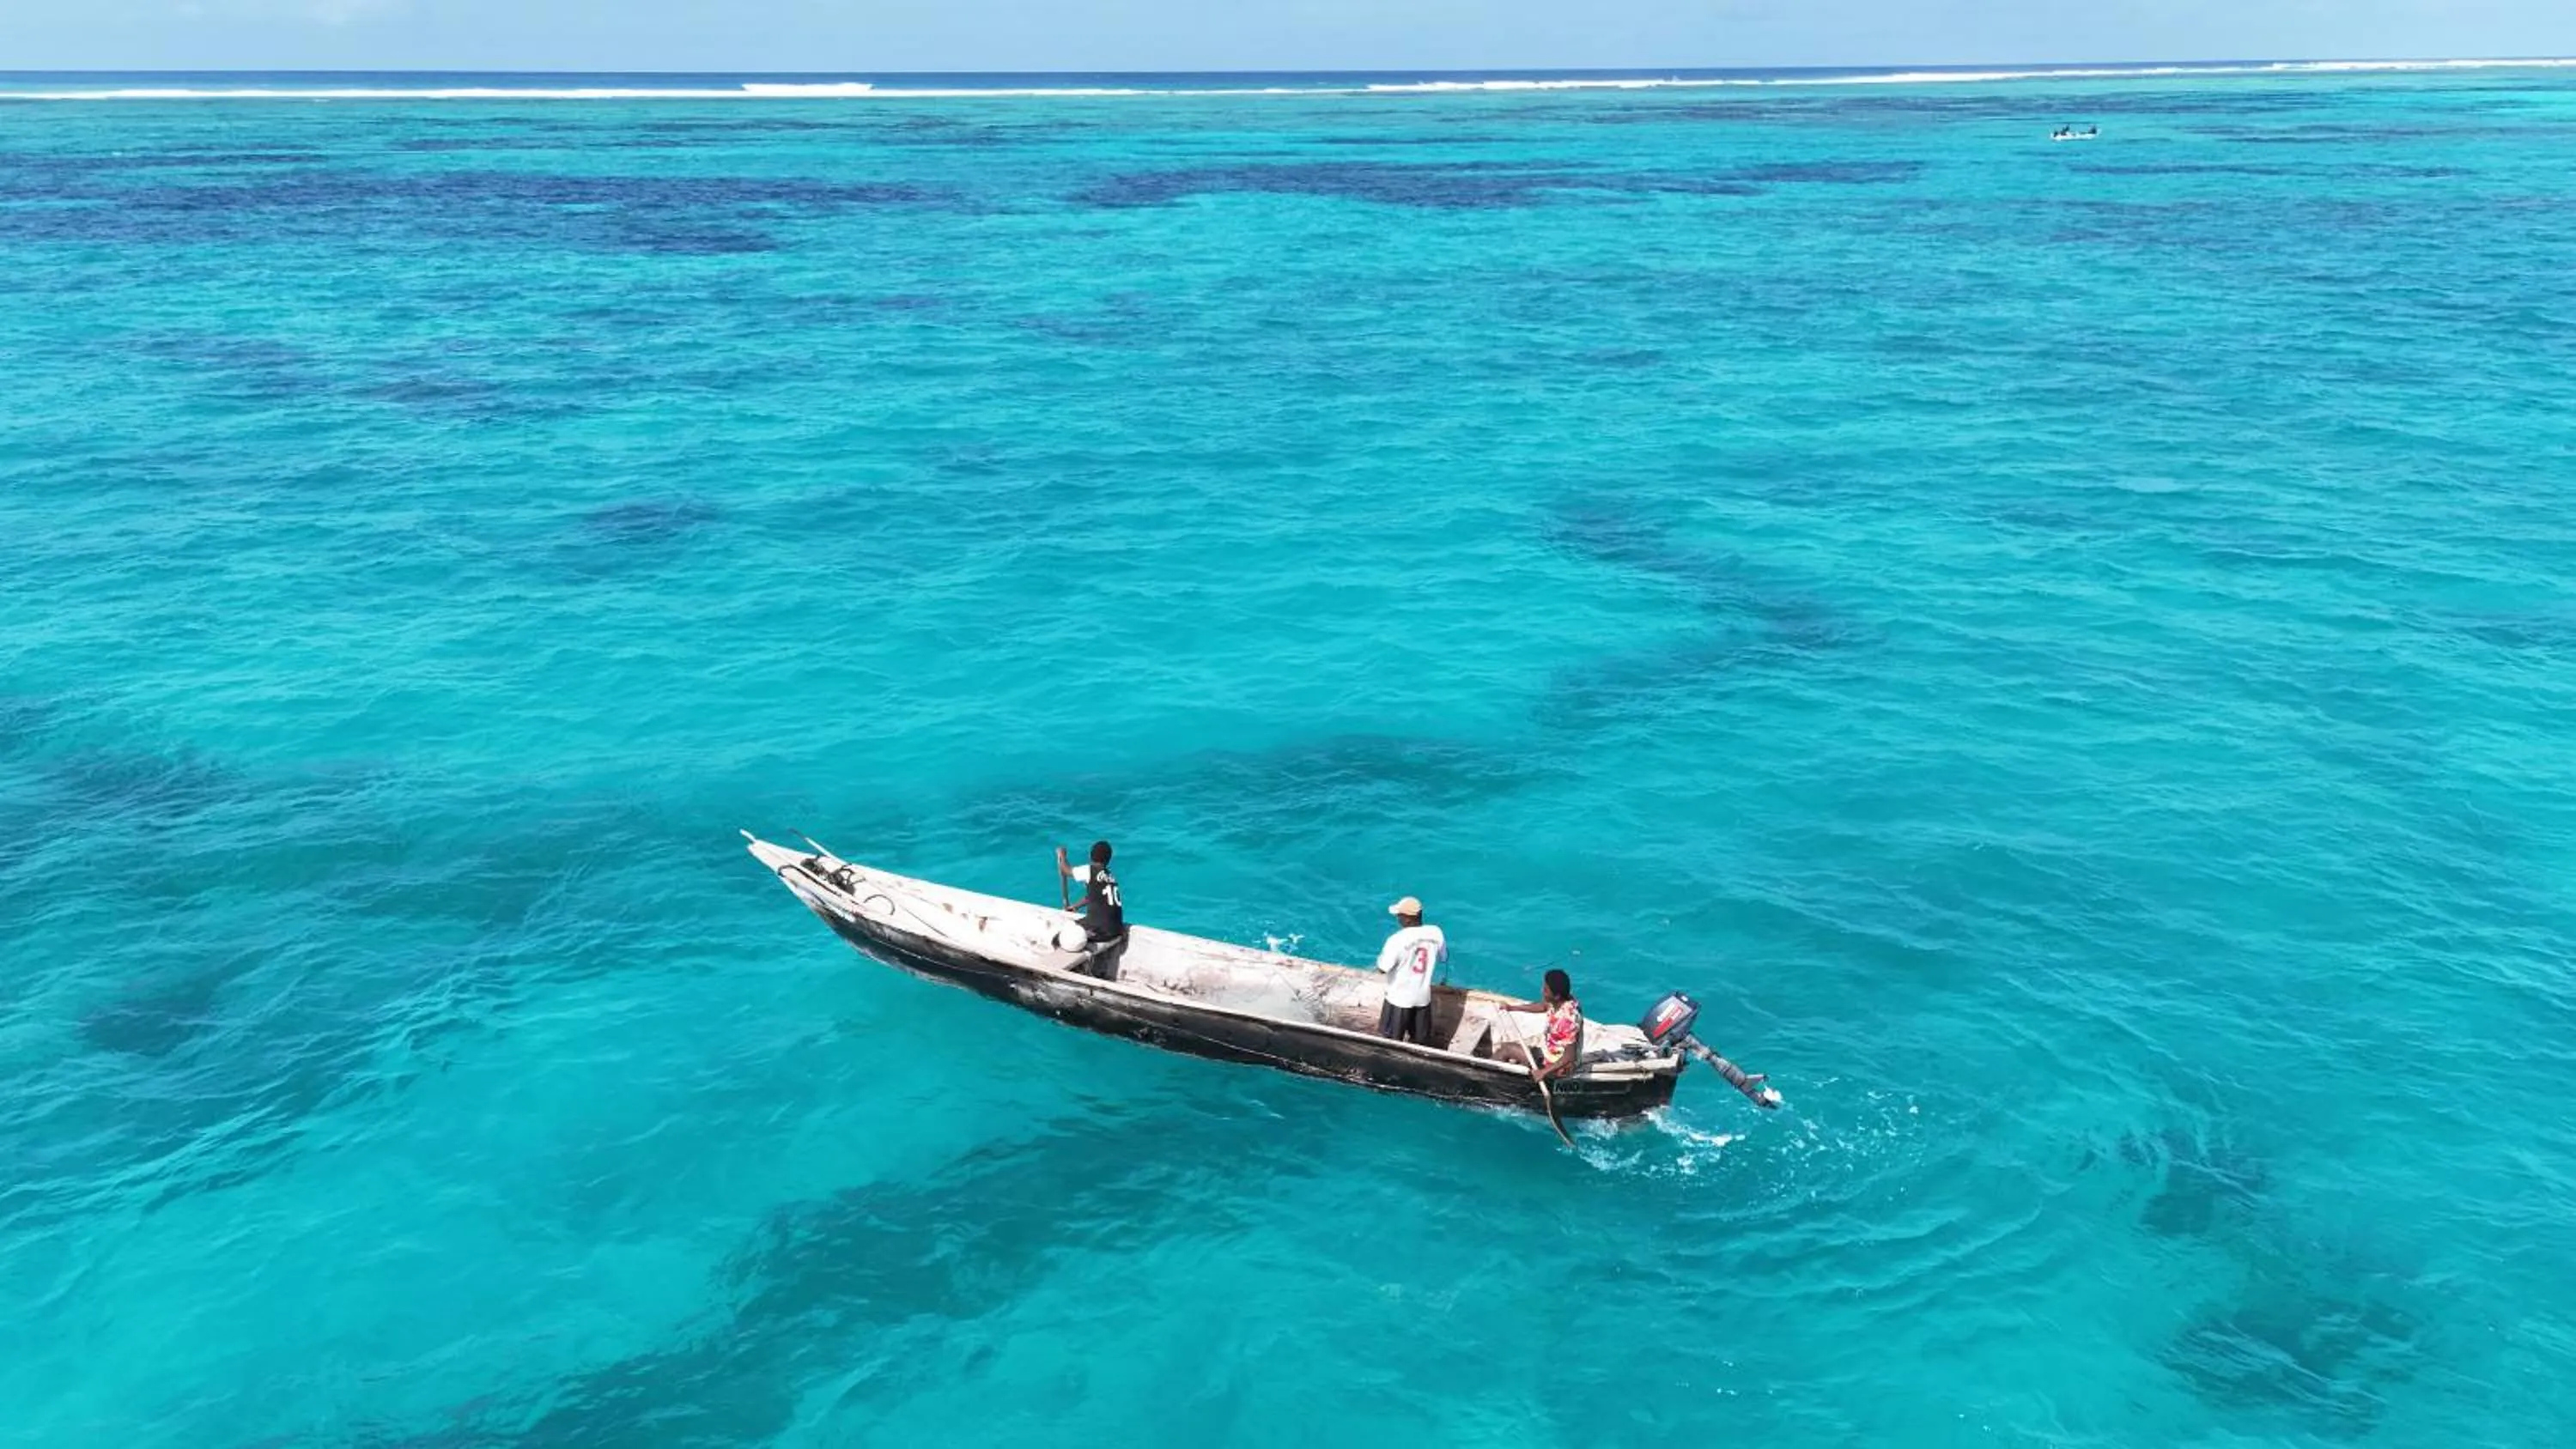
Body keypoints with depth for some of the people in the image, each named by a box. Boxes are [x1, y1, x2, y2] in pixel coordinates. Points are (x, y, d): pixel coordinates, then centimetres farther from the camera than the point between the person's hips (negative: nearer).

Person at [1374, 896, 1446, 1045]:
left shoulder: (1397, 940, -25)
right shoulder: (1436, 933, -10)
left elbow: (1382, 968, -19)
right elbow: (1443, 958, 7)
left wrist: (1382, 954, -1)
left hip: (1399, 998, -4)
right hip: (1423, 997, 5)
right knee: (1421, 1042, 18)